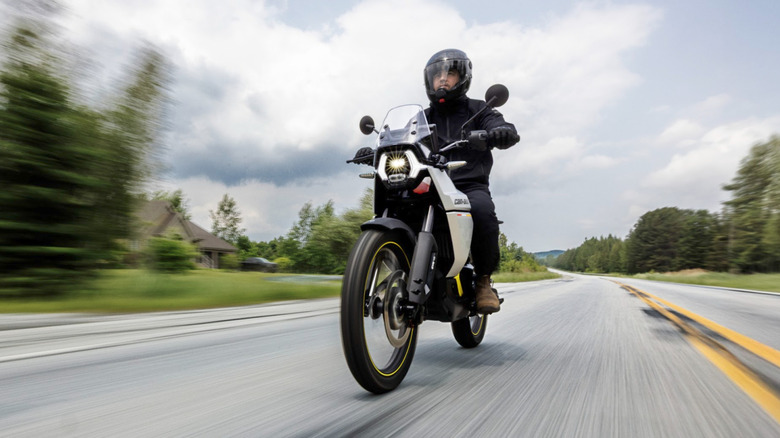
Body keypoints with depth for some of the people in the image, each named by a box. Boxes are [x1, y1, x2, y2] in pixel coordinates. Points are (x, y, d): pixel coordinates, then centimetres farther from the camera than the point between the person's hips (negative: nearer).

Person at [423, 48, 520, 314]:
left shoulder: (477, 110, 14)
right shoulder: (425, 118, 23)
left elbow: (501, 128, -4)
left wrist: (503, 132, -30)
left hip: (470, 186, -2)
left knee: (481, 209, -36)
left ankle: (483, 280, -16)